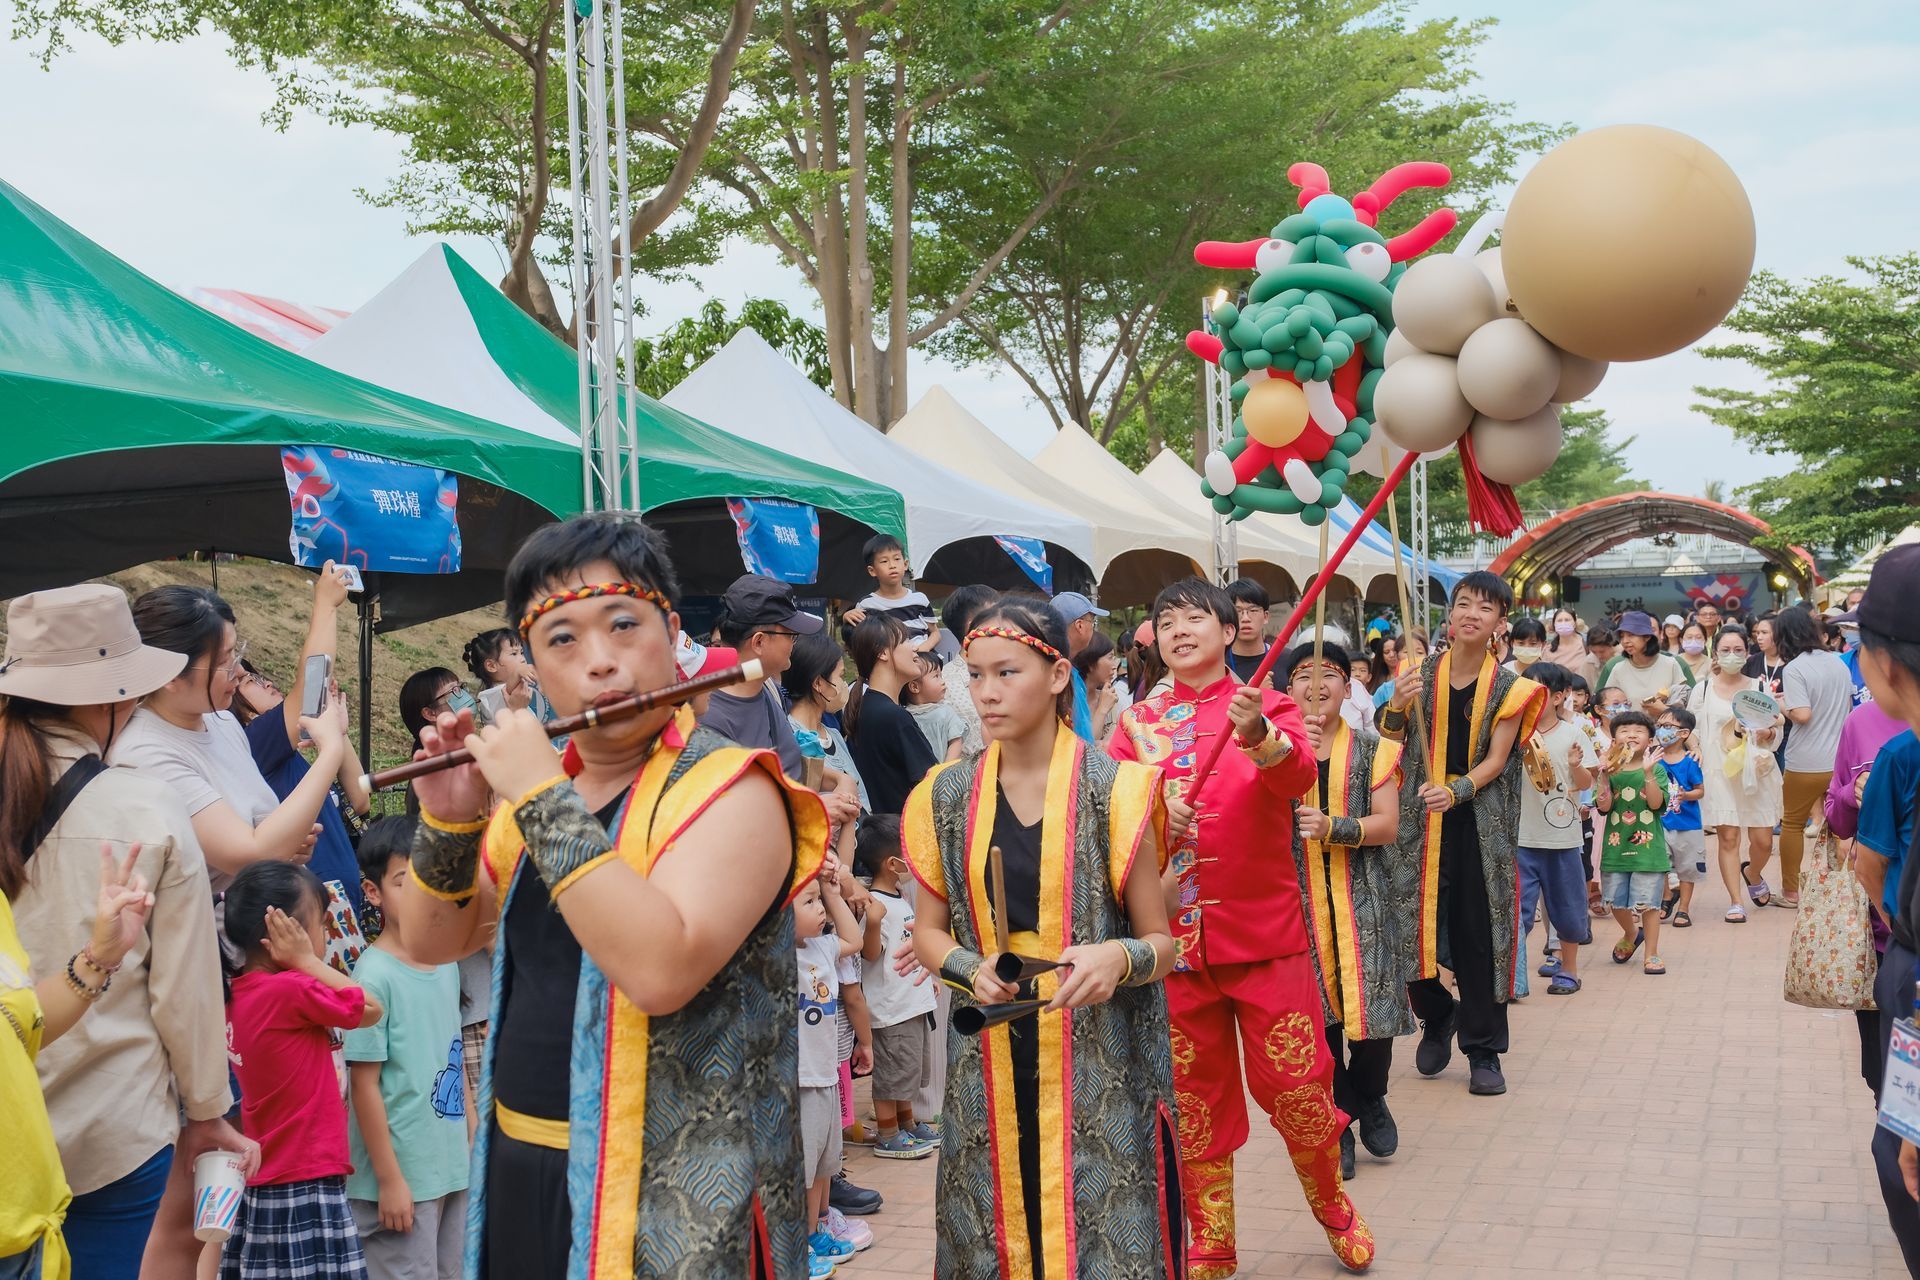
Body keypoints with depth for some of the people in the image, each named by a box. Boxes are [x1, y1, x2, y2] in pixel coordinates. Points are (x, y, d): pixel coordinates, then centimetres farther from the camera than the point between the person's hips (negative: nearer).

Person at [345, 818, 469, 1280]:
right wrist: (389, 1180, -14)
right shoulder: (375, 975, -15)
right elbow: (364, 1084, -14)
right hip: (403, 1177, -7)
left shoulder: (447, 964, 6)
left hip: (454, 1170, 7)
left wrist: (474, 1148, 13)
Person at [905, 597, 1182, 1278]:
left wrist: (1119, 958, -24)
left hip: (1103, 1068, -3)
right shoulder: (947, 796, 3)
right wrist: (972, 968, -11)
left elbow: (1159, 942, -2)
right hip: (989, 1064, 3)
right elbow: (930, 931, 11)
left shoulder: (1114, 790, -7)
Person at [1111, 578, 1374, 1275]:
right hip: (1175, 937, 2)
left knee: (1293, 1084, 0)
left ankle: (1334, 1208, 27)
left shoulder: (1267, 709, 1)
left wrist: (1259, 737, -42)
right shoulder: (1139, 721, 9)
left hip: (1263, 931, -2)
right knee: (1194, 1095, 9)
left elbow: (1299, 774, -20)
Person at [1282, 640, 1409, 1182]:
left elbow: (1388, 825, -3)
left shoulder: (1372, 750, 6)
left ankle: (1369, 1098, 26)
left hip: (1363, 899, 0)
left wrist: (1332, 826, -20)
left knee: (1372, 1011, -3)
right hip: (1300, 898, 0)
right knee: (1318, 1014, -1)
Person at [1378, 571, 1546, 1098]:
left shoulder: (1508, 688, 1)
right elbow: (1391, 738, 1)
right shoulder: (1422, 674, 4)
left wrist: (1457, 789, -24)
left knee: (1479, 935, 1)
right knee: (1410, 926, -3)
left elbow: (1496, 758, -6)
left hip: (1482, 826, -1)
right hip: (1420, 819, 1)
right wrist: (1397, 707, -21)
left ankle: (1483, 1051, 13)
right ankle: (1437, 1016, 25)